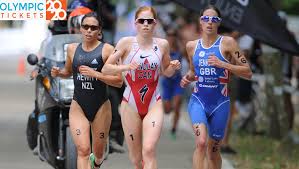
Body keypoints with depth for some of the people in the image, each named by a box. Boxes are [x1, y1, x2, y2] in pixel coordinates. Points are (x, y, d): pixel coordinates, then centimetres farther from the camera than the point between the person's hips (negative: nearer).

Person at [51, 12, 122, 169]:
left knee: (98, 153, 14)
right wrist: (58, 73, 1)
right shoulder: (72, 48, 4)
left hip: (101, 107, -1)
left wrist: (95, 74, -22)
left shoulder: (107, 49, -7)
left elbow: (118, 81, -11)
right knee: (83, 150, -16)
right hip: (78, 107, 1)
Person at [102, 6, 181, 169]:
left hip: (154, 104, 0)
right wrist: (125, 67, -22)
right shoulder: (126, 43, -5)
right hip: (130, 104, 0)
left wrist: (173, 67, -6)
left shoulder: (162, 45, 2)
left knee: (149, 150, -20)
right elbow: (105, 68, -5)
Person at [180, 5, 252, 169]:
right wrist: (187, 78, 2)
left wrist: (223, 64, -18)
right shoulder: (192, 46, 6)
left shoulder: (227, 43, -4)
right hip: (198, 101, 1)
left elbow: (248, 73, -7)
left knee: (213, 151, 10)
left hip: (220, 103, -1)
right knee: (201, 143, -23)